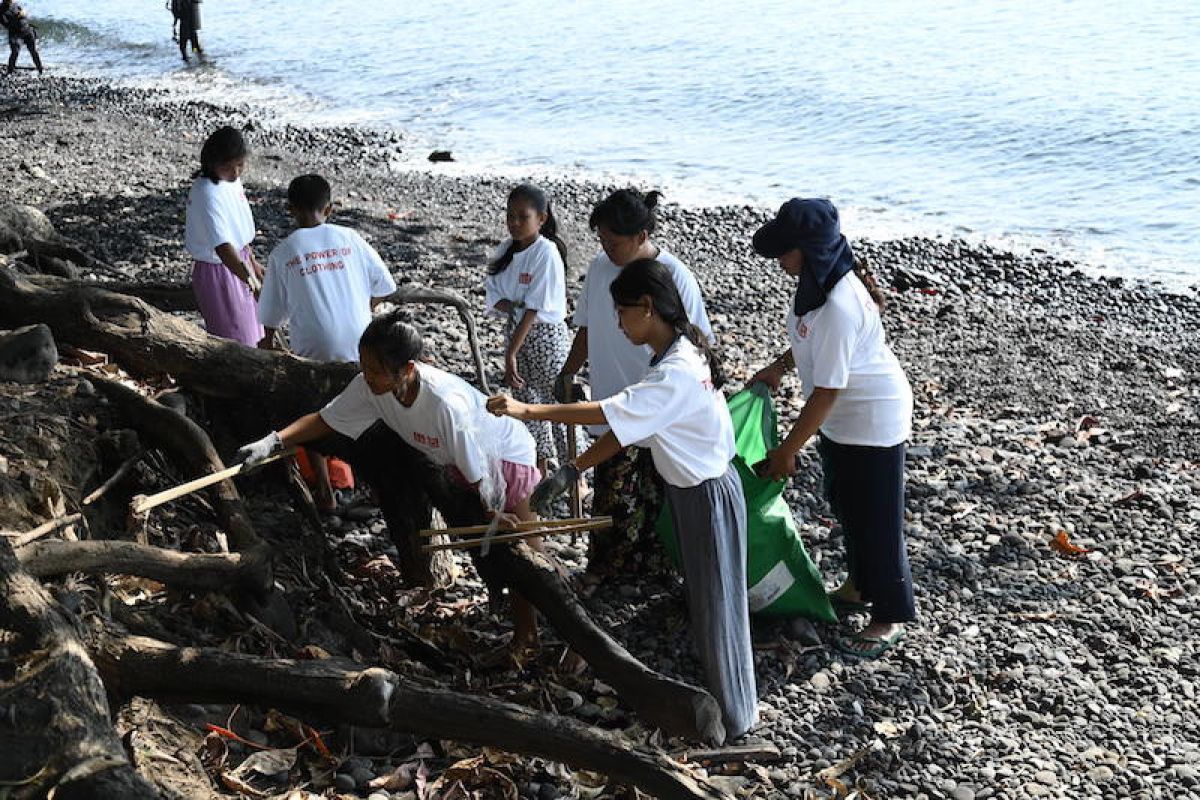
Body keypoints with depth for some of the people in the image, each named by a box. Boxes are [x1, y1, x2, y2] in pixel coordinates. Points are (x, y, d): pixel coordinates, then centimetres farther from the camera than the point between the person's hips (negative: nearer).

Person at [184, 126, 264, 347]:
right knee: (236, 340, -1)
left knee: (249, 333, 21)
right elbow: (223, 246, -40)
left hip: (238, 264, 9)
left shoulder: (231, 179, -2)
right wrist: (253, 282, -48)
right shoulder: (208, 194, -30)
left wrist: (252, 262, 21)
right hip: (218, 271, -9)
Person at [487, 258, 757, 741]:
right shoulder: (676, 355, 1)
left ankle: (732, 719, 20)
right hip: (692, 489, 10)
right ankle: (717, 696, 42)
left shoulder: (676, 373, -30)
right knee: (700, 597, 23)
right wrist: (569, 473, -3)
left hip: (708, 496, -10)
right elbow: (626, 429, 2)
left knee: (714, 606, 4)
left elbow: (606, 413, -35)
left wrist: (528, 410, -31)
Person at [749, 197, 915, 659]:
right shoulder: (817, 282, -5)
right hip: (841, 418, 10)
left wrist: (787, 451, -22)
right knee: (845, 505, 22)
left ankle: (891, 617, 17)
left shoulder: (840, 305, -34)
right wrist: (779, 366, 12)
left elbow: (826, 392, -29)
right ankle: (861, 586, 41)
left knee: (875, 518, 3)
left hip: (872, 418, -10)